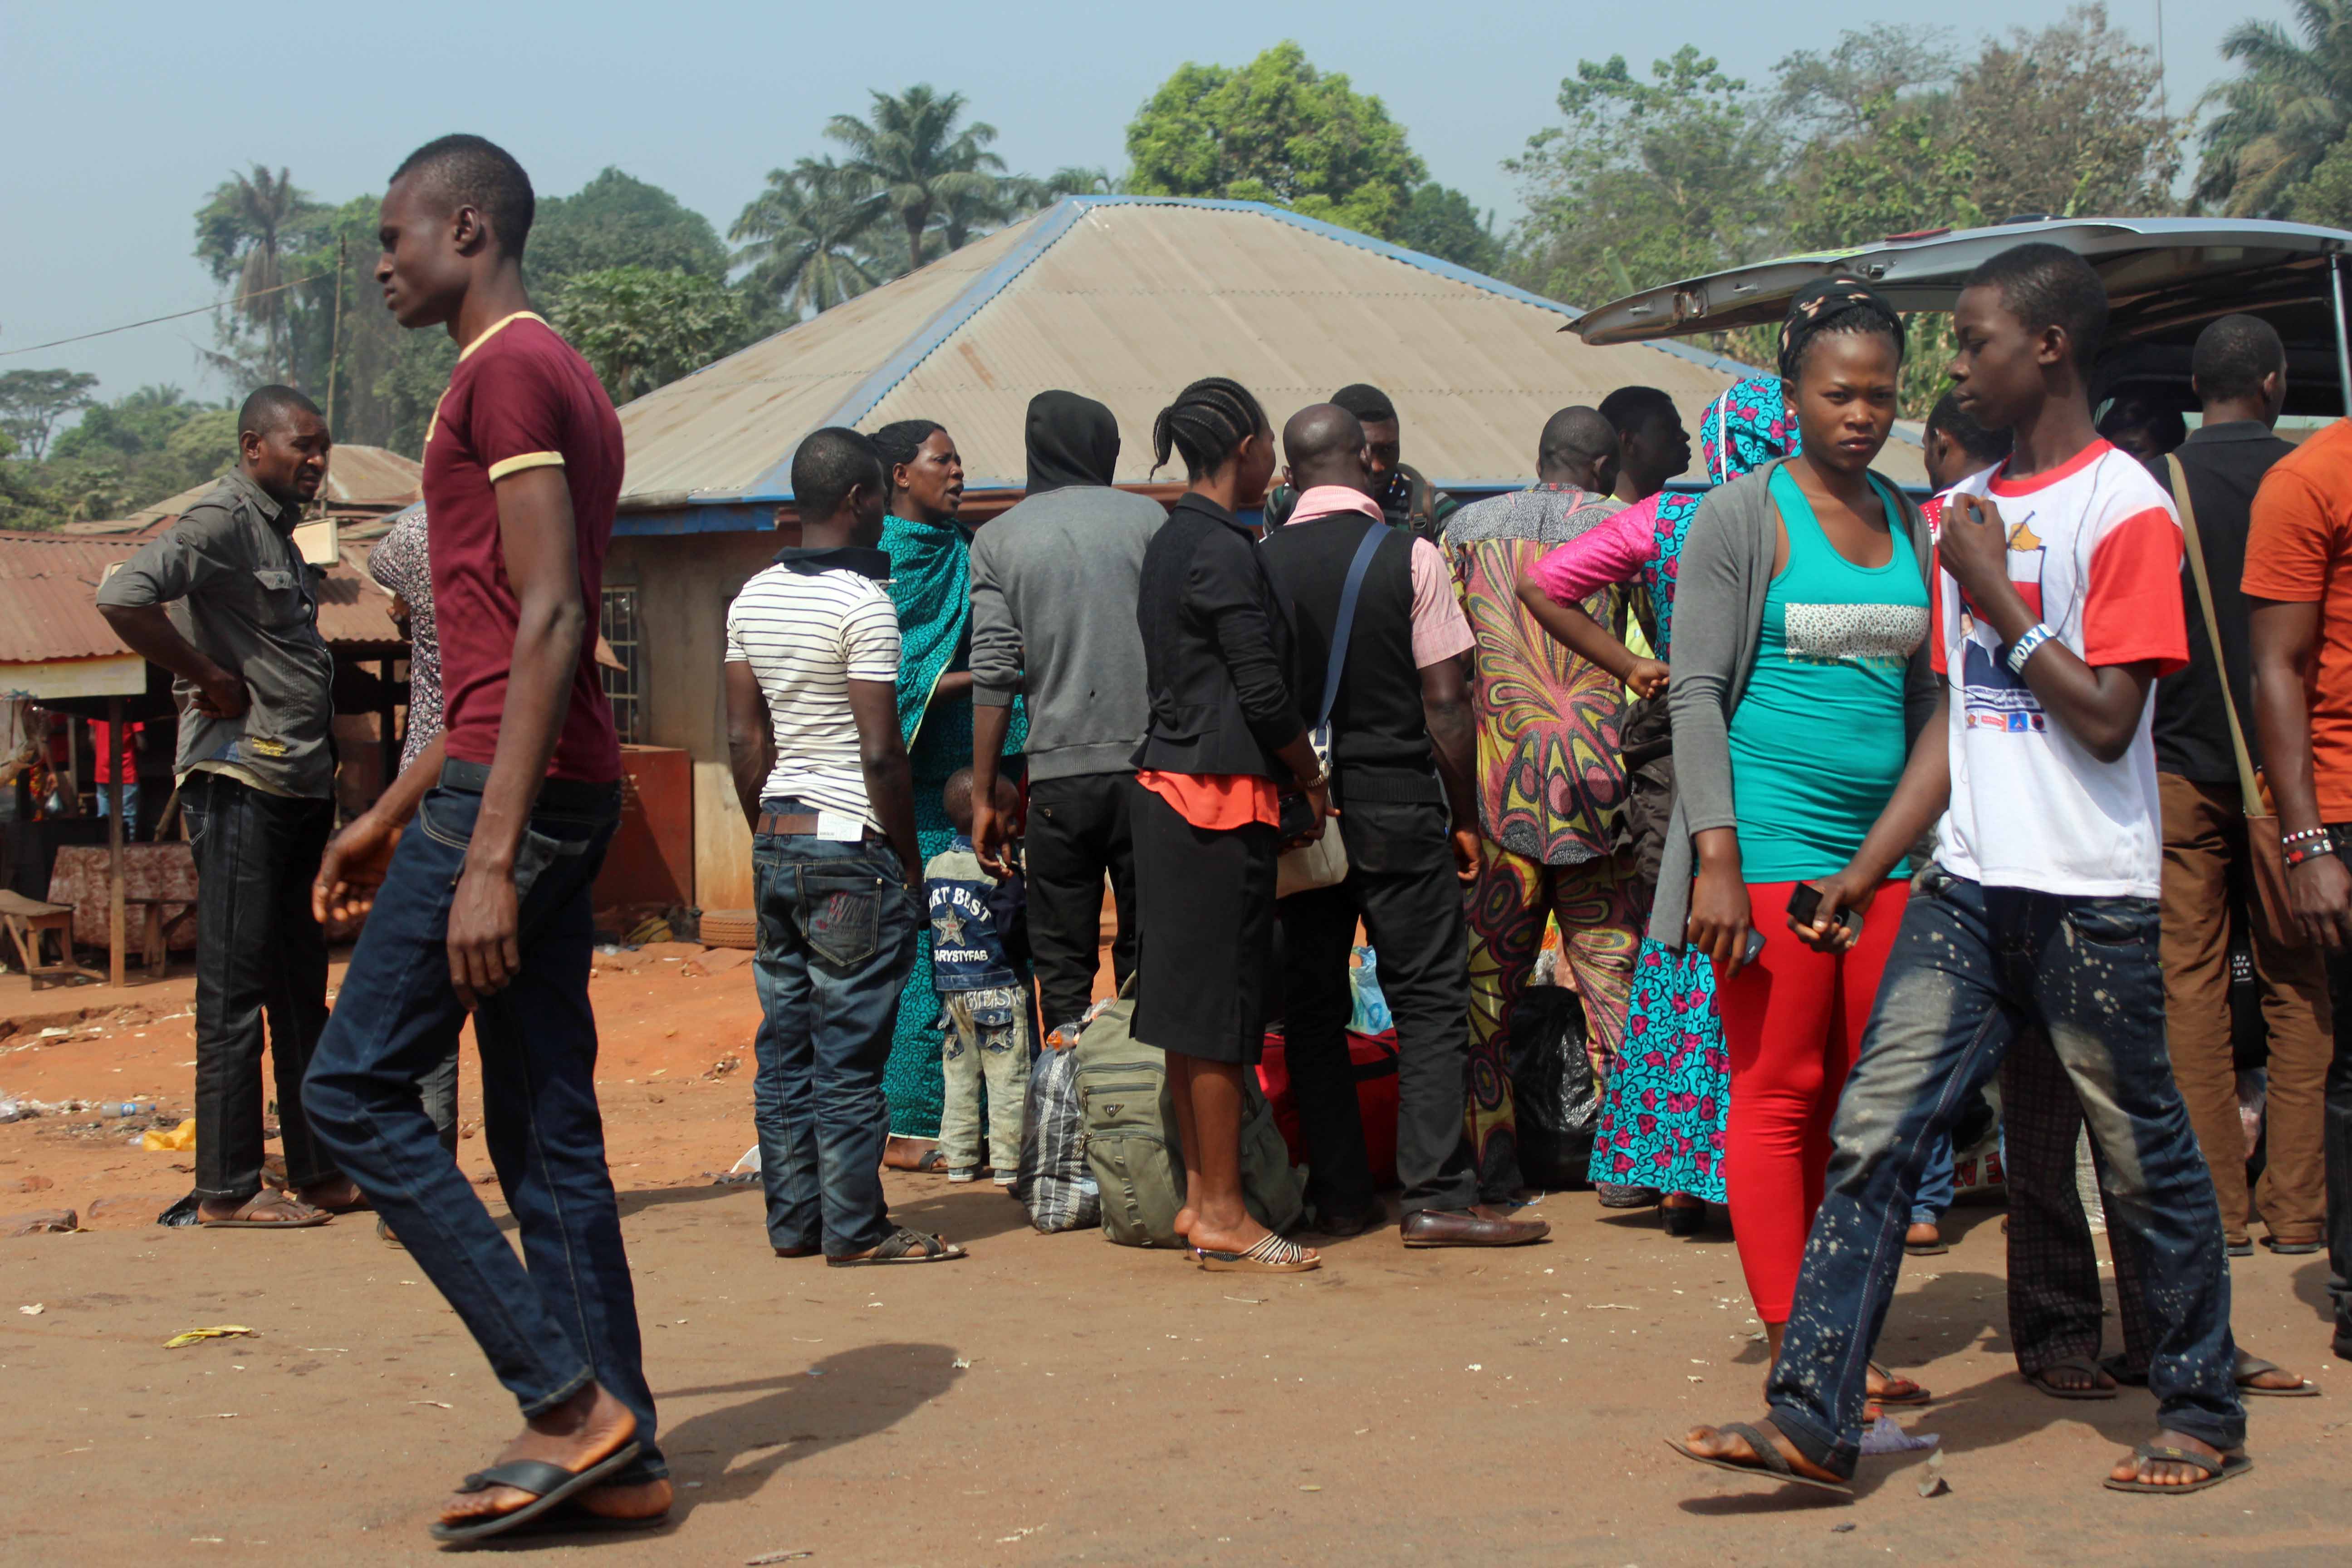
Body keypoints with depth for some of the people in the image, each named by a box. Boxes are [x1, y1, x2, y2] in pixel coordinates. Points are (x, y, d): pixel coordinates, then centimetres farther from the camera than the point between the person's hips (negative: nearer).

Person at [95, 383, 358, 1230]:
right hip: (239, 780, -10)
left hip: (297, 787, 10)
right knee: (235, 989, -5)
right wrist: (209, 680, -17)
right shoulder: (223, 519, -10)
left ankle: (318, 1171, 19)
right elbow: (122, 598, -25)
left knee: (301, 989, 12)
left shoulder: (278, 532, 19)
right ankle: (228, 1190, -1)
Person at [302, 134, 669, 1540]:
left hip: (514, 790, -10)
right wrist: (390, 816, 27)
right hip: (570, 789, 10)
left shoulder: (508, 373, -10)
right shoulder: (561, 381, 21)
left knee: (357, 1087, -5)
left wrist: (487, 854, -24)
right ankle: (618, 1451, 10)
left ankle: (569, 1398, -7)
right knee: (546, 1126, 9)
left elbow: (549, 620, -19)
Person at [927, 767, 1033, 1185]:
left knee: (959, 1074, 13)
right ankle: (1008, 1162, 1)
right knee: (1009, 1076, 0)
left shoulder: (934, 868, 5)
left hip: (951, 990, 7)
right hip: (997, 989, -6)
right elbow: (1019, 933, -17)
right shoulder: (995, 872, -15)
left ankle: (959, 1159, 15)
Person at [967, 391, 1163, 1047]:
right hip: (1148, 760, 0)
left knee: (1062, 958, 6)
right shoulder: (1147, 518, 5)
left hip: (1060, 771, 0)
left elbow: (995, 673, -2)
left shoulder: (997, 539, 4)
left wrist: (983, 797, 1)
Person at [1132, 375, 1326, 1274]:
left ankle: (1199, 1197, 19)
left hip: (1169, 788, 9)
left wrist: (1292, 776, 18)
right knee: (1220, 1004, -4)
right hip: (1223, 797, -9)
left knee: (1193, 1003, 13)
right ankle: (1223, 1216, 2)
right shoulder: (1224, 552, -15)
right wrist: (1313, 783, -1)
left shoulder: (1172, 543, 14)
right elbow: (1265, 693, -16)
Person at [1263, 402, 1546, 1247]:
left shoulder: (1259, 565, 1)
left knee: (1311, 1007, 10)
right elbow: (1445, 702, -8)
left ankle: (1340, 1197, 11)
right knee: (1430, 999, 2)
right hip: (1396, 806, -3)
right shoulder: (1409, 557, -8)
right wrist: (1465, 816, 1)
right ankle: (1436, 1195, -3)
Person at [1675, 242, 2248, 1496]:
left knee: (2145, 1158, 6)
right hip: (1968, 887, 7)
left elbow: (2107, 718, -14)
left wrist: (1995, 597, -12)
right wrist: (1865, 869, 13)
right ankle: (1812, 1418, -3)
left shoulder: (2124, 508, -9)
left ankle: (2203, 1414, 22)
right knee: (1875, 1132, -3)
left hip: (2091, 897, -6)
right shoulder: (1966, 512, 14)